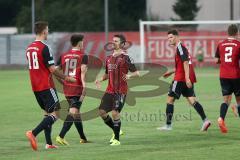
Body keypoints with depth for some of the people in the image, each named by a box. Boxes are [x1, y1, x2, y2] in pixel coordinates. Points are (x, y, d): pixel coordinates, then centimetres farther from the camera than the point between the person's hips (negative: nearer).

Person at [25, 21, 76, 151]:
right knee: (54, 114, -5)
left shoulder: (29, 48, 11)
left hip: (35, 86, 8)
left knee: (47, 113, 17)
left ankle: (49, 143, 12)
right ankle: (33, 133, -21)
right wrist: (66, 78, -2)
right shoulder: (44, 48, -15)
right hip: (46, 86, -8)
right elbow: (52, 69, -17)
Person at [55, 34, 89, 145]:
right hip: (77, 88, -6)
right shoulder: (83, 56, -5)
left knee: (76, 112, 17)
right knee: (73, 112, -9)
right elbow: (83, 71, -18)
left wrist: (63, 81, 19)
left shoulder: (63, 56, 9)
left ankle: (83, 138, 27)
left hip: (66, 88, 6)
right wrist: (84, 86, -23)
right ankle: (61, 136, -24)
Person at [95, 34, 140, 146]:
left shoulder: (125, 57, -6)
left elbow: (136, 73, -7)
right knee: (102, 112, 0)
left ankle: (117, 139, -3)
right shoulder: (109, 58, 14)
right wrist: (100, 80, 6)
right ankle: (116, 131, 21)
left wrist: (129, 76, -28)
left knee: (115, 113, -15)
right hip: (110, 90, 7)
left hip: (121, 91, -7)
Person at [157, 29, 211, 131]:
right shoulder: (180, 47, 20)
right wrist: (171, 72, 30)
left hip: (180, 79, -9)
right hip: (187, 79, 9)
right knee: (191, 100, 5)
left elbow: (185, 63, -20)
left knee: (170, 99, -1)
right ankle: (205, 120, -7)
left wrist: (187, 78, -26)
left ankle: (168, 125, 1)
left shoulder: (180, 47, -11)